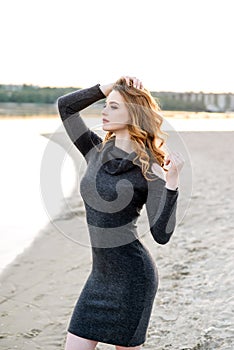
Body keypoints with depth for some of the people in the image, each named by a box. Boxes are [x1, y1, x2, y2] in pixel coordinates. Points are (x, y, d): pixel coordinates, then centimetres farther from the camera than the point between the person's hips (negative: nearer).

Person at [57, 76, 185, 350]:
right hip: (100, 274, 7)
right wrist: (109, 88, 1)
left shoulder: (150, 170, -12)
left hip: (131, 275, -6)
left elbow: (161, 234, -17)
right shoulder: (97, 152, 5)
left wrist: (172, 182, -26)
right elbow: (65, 106, 7)